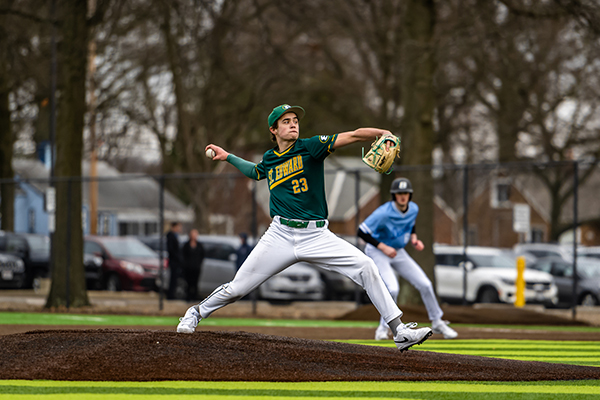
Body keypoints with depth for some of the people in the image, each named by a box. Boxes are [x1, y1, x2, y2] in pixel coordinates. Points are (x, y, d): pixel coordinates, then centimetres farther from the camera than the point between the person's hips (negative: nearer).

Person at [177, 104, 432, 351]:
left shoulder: (310, 147, -3)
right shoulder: (269, 160, 10)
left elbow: (354, 136, -15)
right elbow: (255, 172, 36)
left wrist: (383, 133, -30)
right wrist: (228, 157, 29)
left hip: (316, 236, -2)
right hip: (280, 236, 2)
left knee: (365, 267, -18)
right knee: (237, 288, 2)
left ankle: (399, 331, -12)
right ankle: (197, 312, 31)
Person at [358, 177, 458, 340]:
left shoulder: (414, 209, -7)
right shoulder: (383, 213, -28)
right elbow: (362, 232, -24)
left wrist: (414, 239, -5)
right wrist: (383, 247, -25)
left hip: (398, 253, 6)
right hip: (377, 252, -6)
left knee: (425, 284, 0)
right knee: (392, 289, -25)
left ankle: (437, 323, 19)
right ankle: (383, 328, -2)